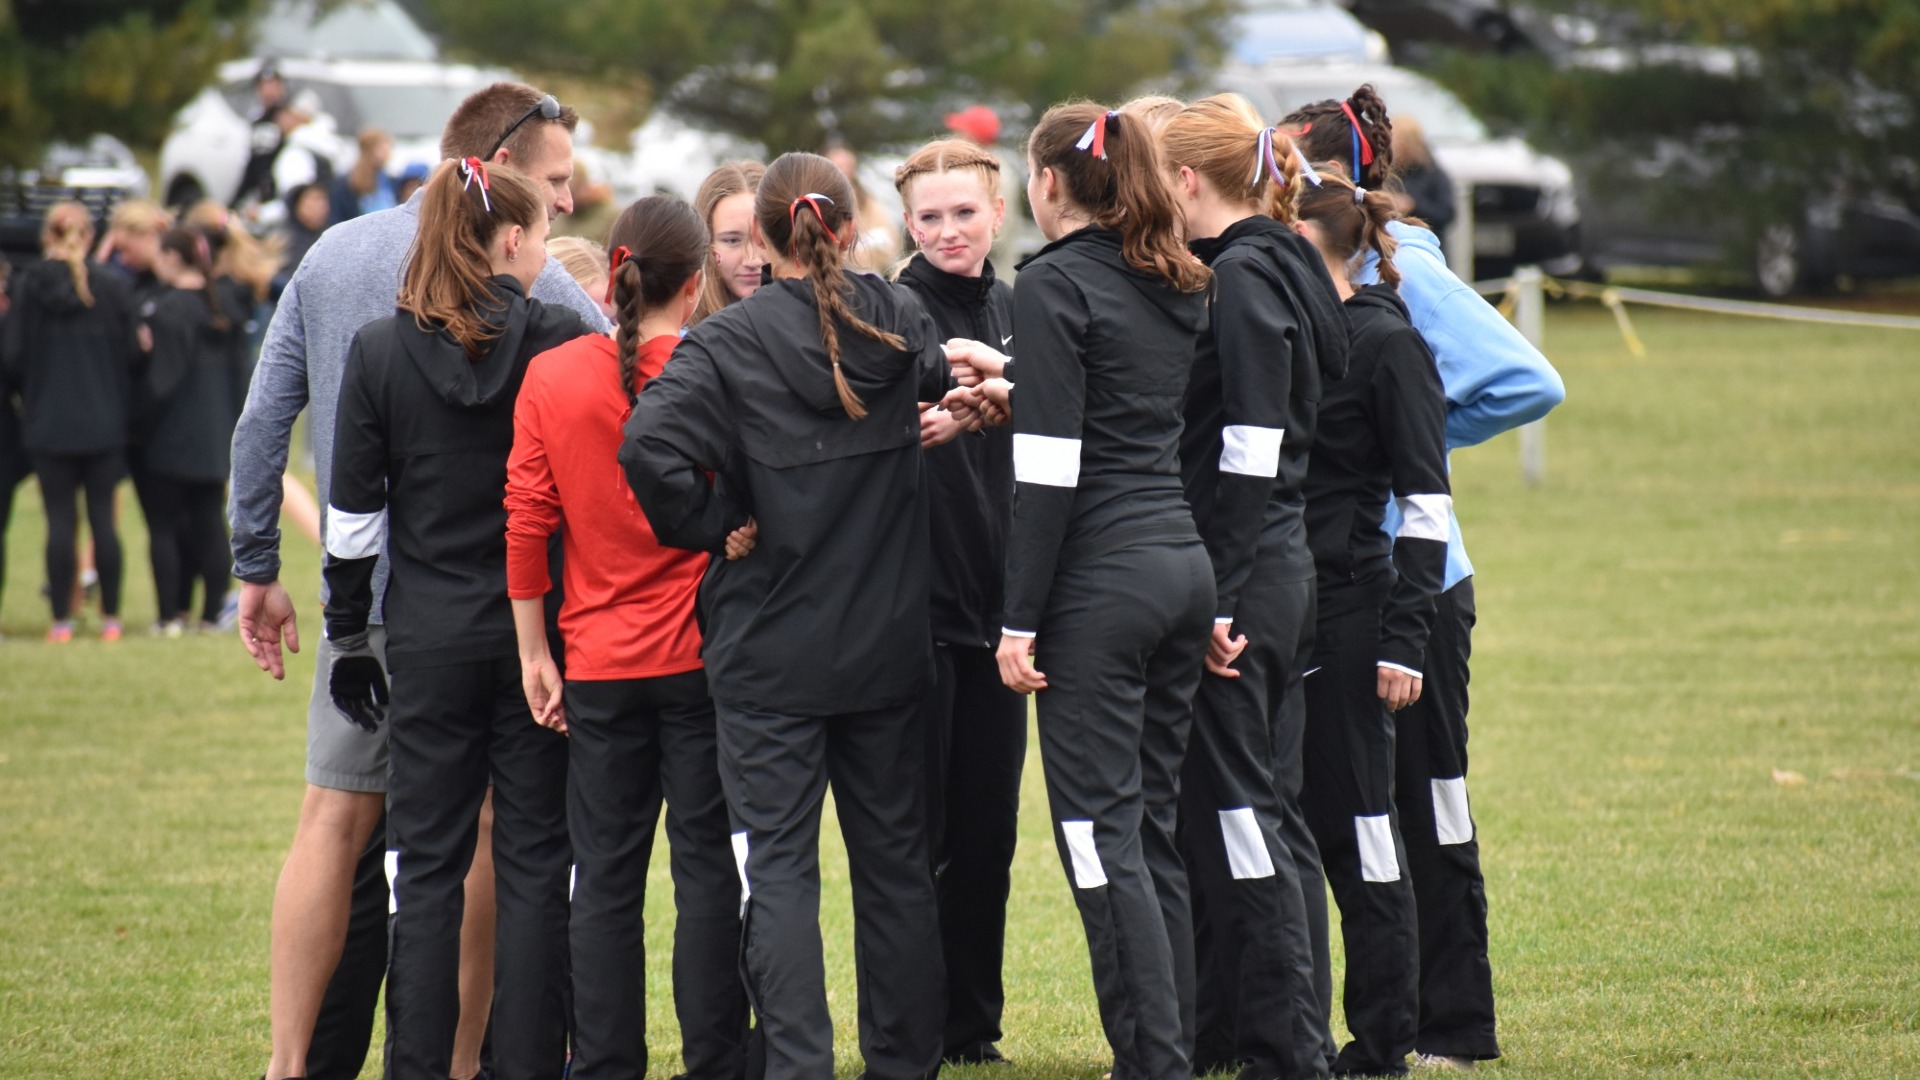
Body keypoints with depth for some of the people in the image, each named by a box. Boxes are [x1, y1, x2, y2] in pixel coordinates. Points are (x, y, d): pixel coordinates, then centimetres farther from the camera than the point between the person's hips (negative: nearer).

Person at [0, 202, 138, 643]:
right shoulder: (114, 287, -4)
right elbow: (132, 353, -1)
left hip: (49, 423, -1)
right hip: (105, 423, 1)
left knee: (60, 520, 3)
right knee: (103, 517, 7)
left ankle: (61, 619, 4)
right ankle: (110, 617, 9)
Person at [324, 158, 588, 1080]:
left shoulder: (378, 352, -2)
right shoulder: (562, 341, -6)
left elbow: (354, 511, 1)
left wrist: (349, 635, 9)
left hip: (431, 639, 1)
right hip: (540, 632, -1)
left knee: (425, 864, 6)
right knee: (536, 863, 5)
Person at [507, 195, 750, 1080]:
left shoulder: (551, 378, -2)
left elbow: (525, 522, 0)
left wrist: (533, 652, 6)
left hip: (601, 664, 2)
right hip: (704, 657, -2)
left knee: (605, 876, 7)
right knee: (709, 870, 3)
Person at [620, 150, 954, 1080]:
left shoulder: (728, 343, -11)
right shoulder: (897, 321, 1)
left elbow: (650, 446, -24)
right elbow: (949, 381, 20)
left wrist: (713, 524, -10)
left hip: (771, 653, -4)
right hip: (888, 645, 4)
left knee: (777, 865, -2)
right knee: (895, 860, 13)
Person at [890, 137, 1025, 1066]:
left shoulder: (1014, 314, 12)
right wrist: (917, 427, -34)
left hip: (995, 604, 6)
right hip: (916, 603, -6)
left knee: (988, 830, 9)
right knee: (914, 830, -1)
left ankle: (973, 1025, 17)